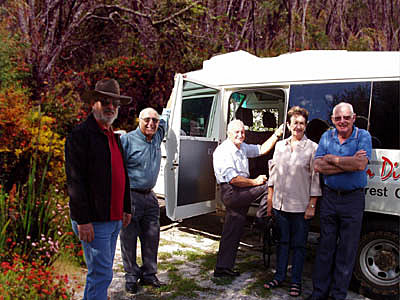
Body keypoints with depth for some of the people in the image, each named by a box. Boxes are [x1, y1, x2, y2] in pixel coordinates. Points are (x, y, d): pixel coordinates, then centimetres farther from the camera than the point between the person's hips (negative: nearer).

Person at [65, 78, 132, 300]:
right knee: (101, 274, -3)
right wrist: (83, 220, -20)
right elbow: (75, 180, -17)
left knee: (102, 272, 19)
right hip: (94, 221, -8)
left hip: (114, 219, 9)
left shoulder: (114, 136, 15)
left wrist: (126, 208, 19)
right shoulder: (81, 134, -11)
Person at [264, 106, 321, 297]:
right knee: (282, 241, 15)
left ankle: (296, 281, 20)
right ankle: (279, 276, 29)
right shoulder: (280, 146, 8)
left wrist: (312, 206, -9)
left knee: (298, 244, 7)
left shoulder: (312, 148, -4)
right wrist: (270, 201, 10)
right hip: (280, 204, 4)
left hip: (300, 206, -4)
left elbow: (315, 178, -5)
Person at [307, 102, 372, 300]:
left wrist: (332, 159, -12)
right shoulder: (327, 137, 4)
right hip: (329, 197, 3)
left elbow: (361, 164, -21)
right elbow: (318, 166, -8)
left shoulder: (363, 136, -4)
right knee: (325, 246, 10)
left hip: (353, 200, -2)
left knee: (347, 250, 7)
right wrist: (349, 162, -14)